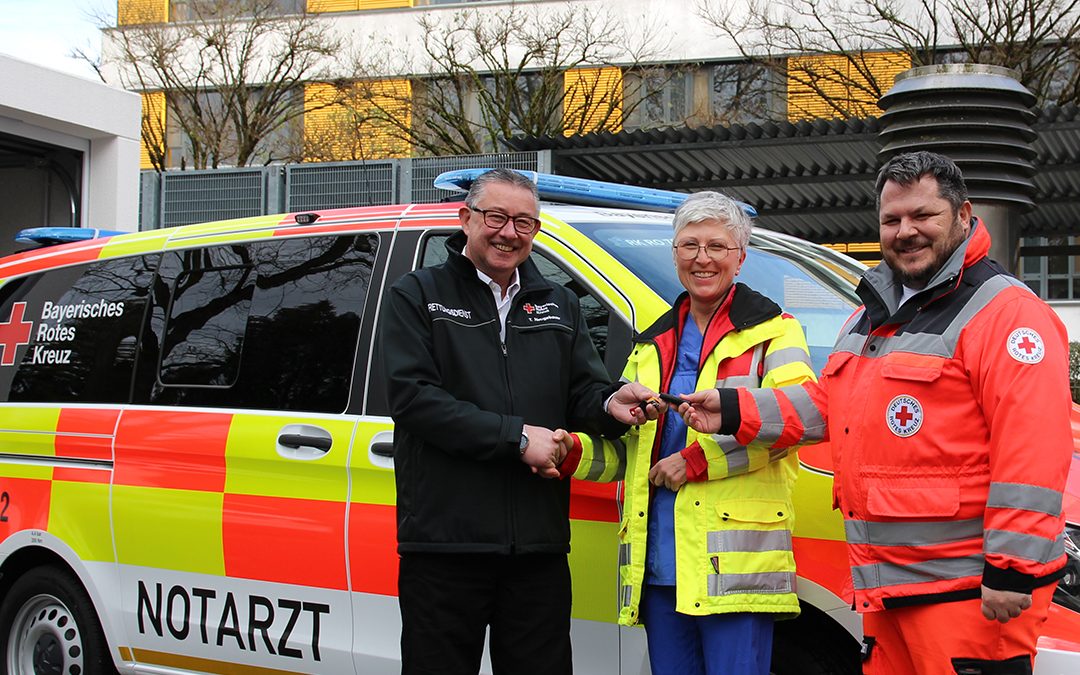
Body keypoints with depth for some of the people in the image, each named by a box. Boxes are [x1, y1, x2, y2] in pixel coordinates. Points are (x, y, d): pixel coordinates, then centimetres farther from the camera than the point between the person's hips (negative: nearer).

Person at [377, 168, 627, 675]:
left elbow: (586, 394, 12)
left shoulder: (560, 306, 18)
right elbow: (412, 396, -10)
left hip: (540, 547, 4)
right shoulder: (417, 296, 3)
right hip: (444, 543, -4)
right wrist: (517, 437, -15)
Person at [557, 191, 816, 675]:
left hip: (737, 564, -6)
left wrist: (694, 461, -13)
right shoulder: (652, 346, 23)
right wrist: (575, 453, 2)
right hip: (660, 567, 6)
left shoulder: (772, 332, 4)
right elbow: (629, 453, 24)